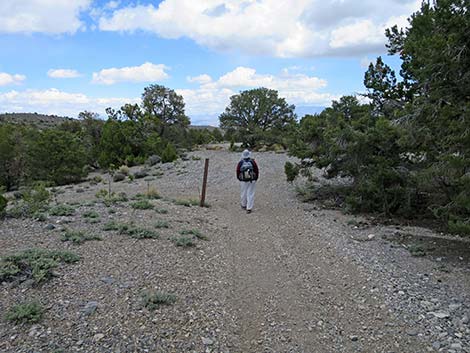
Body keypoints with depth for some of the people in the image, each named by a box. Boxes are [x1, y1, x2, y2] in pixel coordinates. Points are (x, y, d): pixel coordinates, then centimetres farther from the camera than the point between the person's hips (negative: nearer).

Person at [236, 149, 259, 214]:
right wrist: (256, 178, 12)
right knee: (250, 194, 4)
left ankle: (244, 205, 34)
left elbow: (238, 172, -2)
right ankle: (249, 208, 3)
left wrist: (239, 178, 16)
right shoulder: (253, 162, -9)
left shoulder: (240, 163, -10)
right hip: (252, 181, 0)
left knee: (243, 193, 17)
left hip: (243, 181, 0)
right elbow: (257, 171, -4)